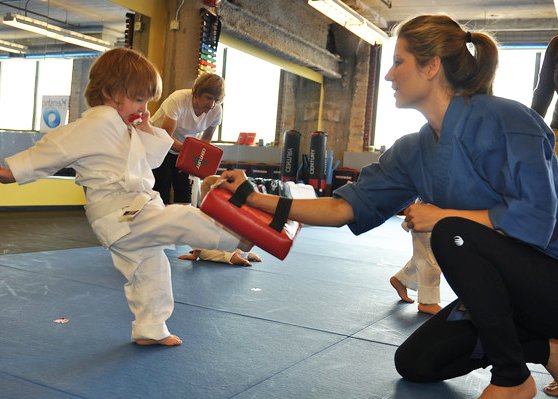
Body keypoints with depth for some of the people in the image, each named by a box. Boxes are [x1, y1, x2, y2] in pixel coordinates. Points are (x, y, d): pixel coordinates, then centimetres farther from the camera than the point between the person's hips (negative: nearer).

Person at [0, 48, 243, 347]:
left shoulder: (126, 129, 18)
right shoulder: (98, 123, -14)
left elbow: (152, 156, 22)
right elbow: (57, 146, -15)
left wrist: (147, 129, 7)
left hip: (133, 214, 11)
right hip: (122, 213, -11)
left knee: (149, 270, 18)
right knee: (187, 221, -20)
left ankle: (150, 330, 31)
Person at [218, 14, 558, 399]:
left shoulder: (499, 119, -23)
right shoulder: (413, 151, -1)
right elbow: (345, 208, -5)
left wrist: (440, 216, -21)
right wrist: (254, 198, -9)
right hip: (503, 288, 7)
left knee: (453, 234, -31)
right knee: (415, 363, 9)